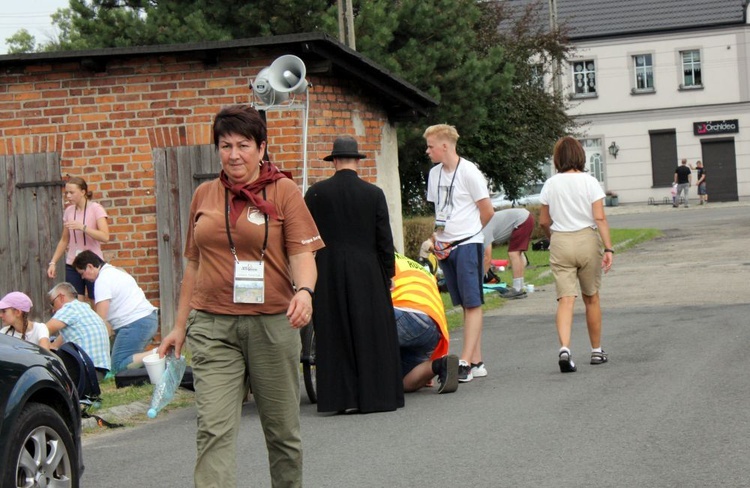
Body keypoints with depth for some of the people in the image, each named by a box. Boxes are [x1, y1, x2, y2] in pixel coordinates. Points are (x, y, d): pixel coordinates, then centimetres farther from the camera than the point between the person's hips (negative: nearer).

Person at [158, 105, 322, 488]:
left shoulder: (284, 191, 0)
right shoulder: (204, 195, 11)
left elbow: (303, 255, -7)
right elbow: (194, 265, 17)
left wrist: (304, 291, -28)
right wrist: (180, 326, 15)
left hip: (271, 323, -2)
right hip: (212, 326, 2)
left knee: (282, 428, 10)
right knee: (213, 428, -10)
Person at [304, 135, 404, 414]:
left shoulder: (315, 193, -2)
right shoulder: (374, 194, -2)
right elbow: (384, 239, 0)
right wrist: (388, 274, 10)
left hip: (328, 276, 1)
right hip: (367, 275, -1)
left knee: (336, 337, 5)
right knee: (371, 335, 6)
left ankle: (343, 398, 5)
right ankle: (374, 396, 7)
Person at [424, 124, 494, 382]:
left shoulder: (469, 172, -9)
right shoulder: (435, 173, 12)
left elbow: (487, 211, -6)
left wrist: (466, 233, 5)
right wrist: (439, 237, 5)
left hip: (467, 244, -7)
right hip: (446, 246, 7)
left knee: (472, 304, -7)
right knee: (465, 305, 9)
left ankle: (465, 362, -12)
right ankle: (477, 362, 12)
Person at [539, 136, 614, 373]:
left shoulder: (550, 185, 1)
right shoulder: (589, 182, -5)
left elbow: (543, 221, 7)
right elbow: (600, 218, -11)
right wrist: (608, 248, -12)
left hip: (560, 242, 1)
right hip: (587, 240, -1)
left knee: (565, 299, -3)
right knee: (591, 298, 14)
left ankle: (564, 347, -24)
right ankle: (597, 350, 24)